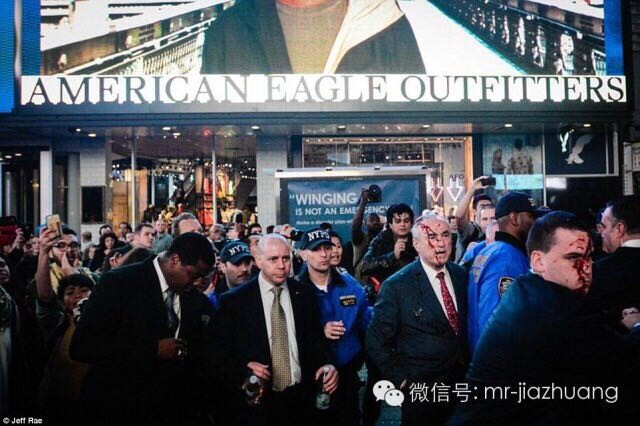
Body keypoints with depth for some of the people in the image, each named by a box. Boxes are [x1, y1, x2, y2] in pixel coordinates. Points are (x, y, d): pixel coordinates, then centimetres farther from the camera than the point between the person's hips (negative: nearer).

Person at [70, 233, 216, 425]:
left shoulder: (196, 299, 2)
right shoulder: (118, 282, -13)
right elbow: (81, 347, -20)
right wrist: (153, 349, -23)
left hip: (172, 410, 5)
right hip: (119, 408, -4)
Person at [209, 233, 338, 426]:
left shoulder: (304, 293, 3)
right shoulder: (234, 300, -6)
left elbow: (315, 338, 9)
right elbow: (217, 351, -3)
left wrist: (325, 364, -10)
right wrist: (244, 367, -20)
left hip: (300, 400, 3)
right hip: (255, 403, -3)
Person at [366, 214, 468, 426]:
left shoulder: (461, 275, 0)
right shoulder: (397, 286, -16)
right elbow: (376, 341, -12)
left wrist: (466, 362, 8)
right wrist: (402, 380, -11)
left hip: (460, 380, 5)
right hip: (420, 388, -5)